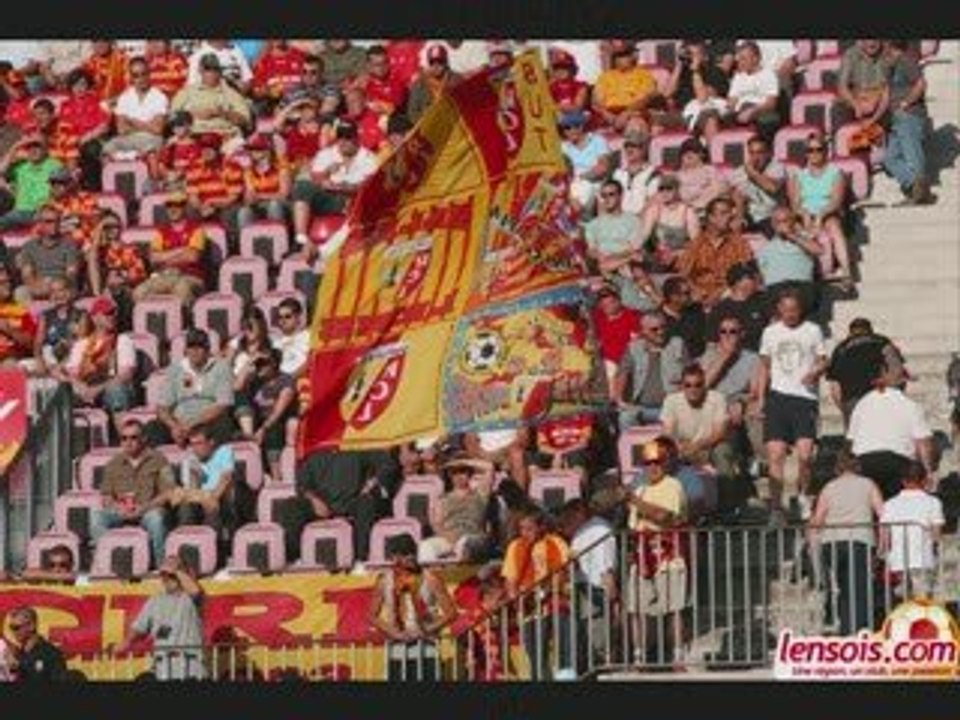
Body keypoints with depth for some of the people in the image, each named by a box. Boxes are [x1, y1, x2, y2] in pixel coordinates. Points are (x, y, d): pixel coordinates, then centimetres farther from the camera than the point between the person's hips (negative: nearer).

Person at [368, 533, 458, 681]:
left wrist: (425, 631, -14)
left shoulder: (430, 579, -4)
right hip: (396, 650, 2)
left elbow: (451, 613, -5)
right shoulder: (384, 580, 3)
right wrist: (394, 633, -9)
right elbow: (372, 616, 6)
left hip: (425, 651, -2)